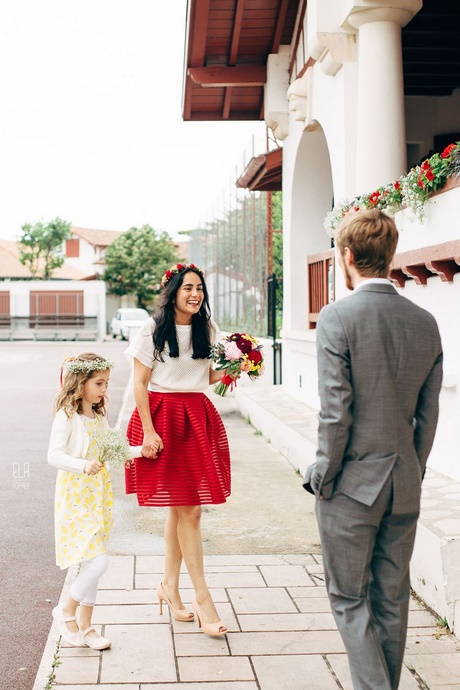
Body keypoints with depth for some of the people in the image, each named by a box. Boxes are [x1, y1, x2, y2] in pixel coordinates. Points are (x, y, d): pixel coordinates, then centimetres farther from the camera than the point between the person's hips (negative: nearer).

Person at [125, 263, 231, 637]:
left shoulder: (208, 329, 9)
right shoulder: (153, 329, -6)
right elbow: (140, 384, -6)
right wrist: (149, 431, -13)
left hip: (199, 416, 5)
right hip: (162, 415, -5)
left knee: (181, 507, 9)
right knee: (189, 509, -5)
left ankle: (170, 585, 24)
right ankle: (202, 595, 3)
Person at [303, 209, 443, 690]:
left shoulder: (338, 317, -15)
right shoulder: (425, 322, 2)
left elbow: (335, 411, -17)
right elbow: (428, 415, 6)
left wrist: (323, 478, -6)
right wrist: (413, 471, 16)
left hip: (352, 485, -5)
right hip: (405, 487, 5)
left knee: (349, 599, 8)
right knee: (392, 601, 16)